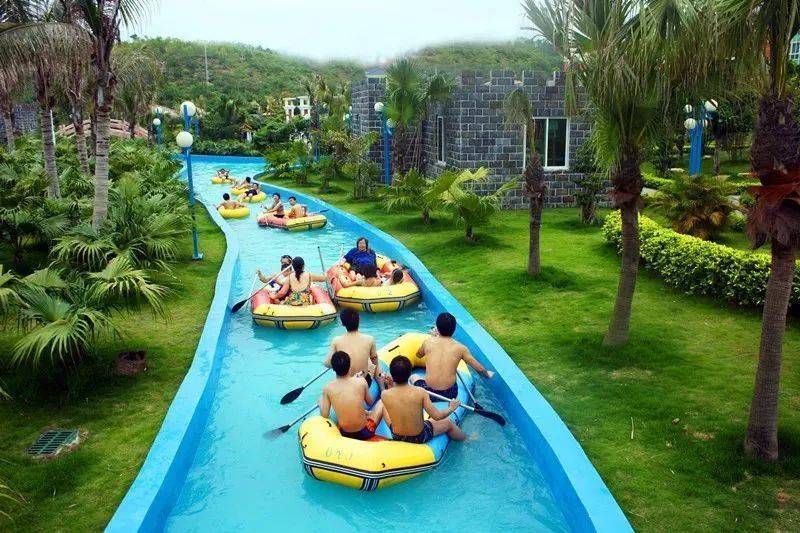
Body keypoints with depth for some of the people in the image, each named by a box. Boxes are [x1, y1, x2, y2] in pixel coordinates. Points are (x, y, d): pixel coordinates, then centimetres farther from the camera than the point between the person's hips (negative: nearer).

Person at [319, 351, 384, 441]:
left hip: (344, 434, 2)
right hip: (364, 433, -2)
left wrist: (321, 402, 12)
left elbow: (325, 415, -7)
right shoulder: (361, 382, -13)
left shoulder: (328, 388, -12)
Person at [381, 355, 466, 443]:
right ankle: (465, 438, 51)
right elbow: (437, 416, -19)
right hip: (419, 438, -2)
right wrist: (451, 408, -2)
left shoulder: (385, 394, -22)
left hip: (396, 436, 2)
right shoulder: (420, 392, -25)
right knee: (448, 422, 25)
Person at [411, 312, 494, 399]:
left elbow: (419, 354, 21)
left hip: (428, 392, -1)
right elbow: (479, 368, 4)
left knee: (414, 377, 33)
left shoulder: (428, 342, -2)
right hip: (450, 393, 1)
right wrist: (487, 374, 26)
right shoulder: (460, 348, -4)